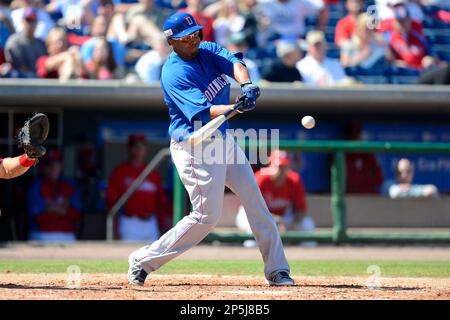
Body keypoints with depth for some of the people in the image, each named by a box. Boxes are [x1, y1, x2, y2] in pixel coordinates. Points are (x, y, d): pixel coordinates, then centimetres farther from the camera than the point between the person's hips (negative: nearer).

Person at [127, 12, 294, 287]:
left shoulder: (208, 50, 4)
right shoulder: (174, 74, -19)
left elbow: (234, 62, -14)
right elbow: (203, 111, -28)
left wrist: (246, 84, -36)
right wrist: (237, 107, -43)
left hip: (223, 139, 8)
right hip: (195, 147, -8)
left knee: (255, 200, 4)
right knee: (207, 216, -7)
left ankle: (277, 269, 9)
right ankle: (144, 260, 3)